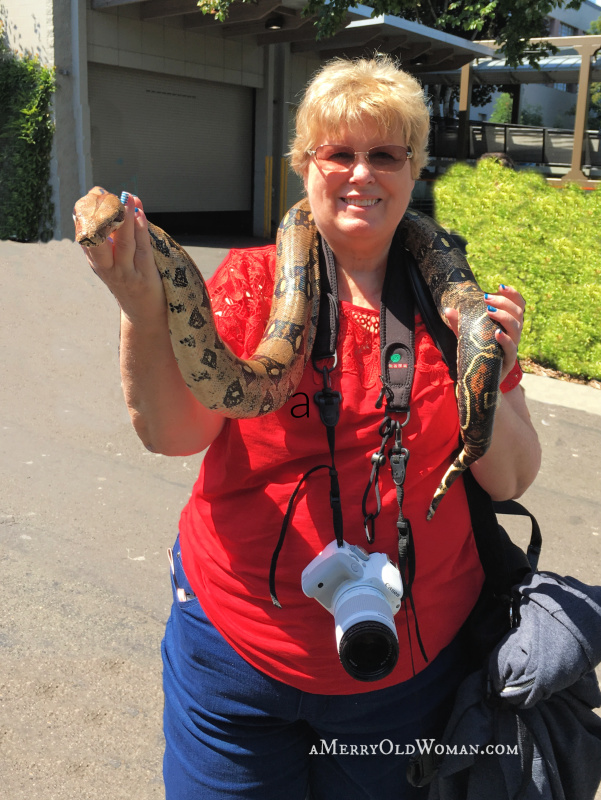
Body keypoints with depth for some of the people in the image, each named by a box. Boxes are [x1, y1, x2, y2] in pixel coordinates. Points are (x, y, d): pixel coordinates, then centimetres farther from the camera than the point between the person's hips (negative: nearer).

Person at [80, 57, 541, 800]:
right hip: (236, 647, -1)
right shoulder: (250, 280, -6)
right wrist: (142, 308, -32)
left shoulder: (454, 301, -2)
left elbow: (510, 482, -2)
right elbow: (174, 432, -17)